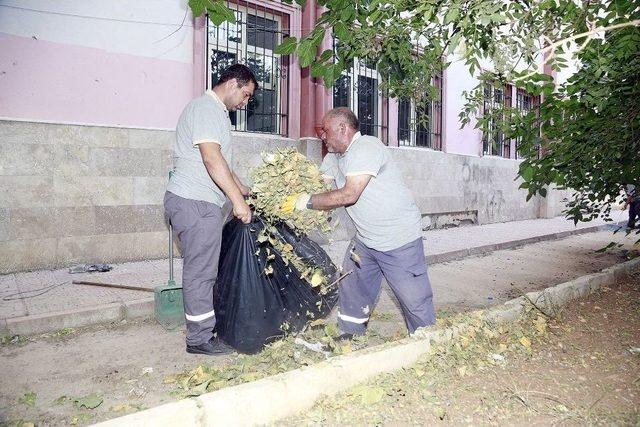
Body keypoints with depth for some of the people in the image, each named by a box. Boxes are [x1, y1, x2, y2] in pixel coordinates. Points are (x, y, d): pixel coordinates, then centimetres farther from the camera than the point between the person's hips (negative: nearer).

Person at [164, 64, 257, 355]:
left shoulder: (216, 111, 24)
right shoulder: (207, 107, -10)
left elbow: (220, 163, 29)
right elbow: (212, 159, -22)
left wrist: (245, 191, 29)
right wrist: (238, 200, -23)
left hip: (199, 203, 10)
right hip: (195, 202, -10)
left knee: (203, 269, 14)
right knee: (200, 271, -3)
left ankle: (203, 330, 25)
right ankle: (200, 339, 8)